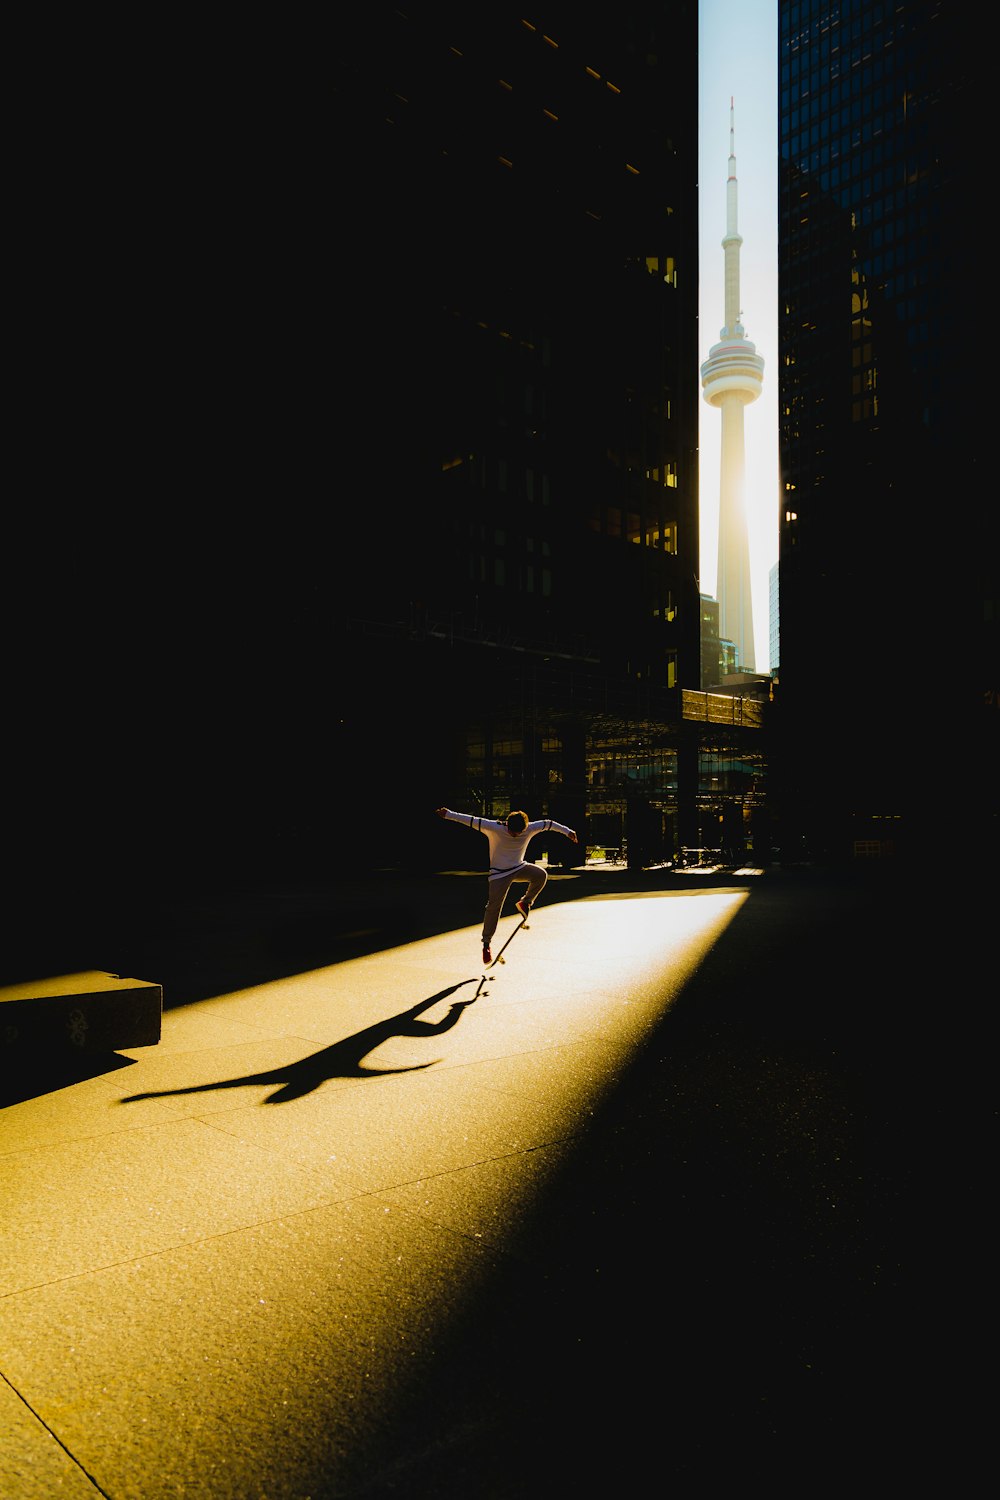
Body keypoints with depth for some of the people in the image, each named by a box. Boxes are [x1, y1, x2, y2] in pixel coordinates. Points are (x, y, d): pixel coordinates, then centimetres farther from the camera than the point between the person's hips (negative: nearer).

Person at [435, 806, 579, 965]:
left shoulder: (530, 829, -11)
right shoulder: (494, 828, -21)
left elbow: (547, 823, 4)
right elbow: (472, 821, -23)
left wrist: (567, 831, 11)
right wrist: (449, 814, -28)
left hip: (519, 868, 4)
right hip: (499, 873, -4)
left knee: (541, 874, -23)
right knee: (494, 906, -11)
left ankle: (525, 903, 1)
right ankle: (486, 943, 2)